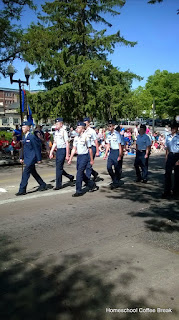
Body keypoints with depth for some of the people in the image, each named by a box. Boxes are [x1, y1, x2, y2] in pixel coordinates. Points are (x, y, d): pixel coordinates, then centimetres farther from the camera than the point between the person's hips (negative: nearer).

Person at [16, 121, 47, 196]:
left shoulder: (32, 137, -15)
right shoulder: (24, 137, 12)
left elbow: (37, 148, -14)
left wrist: (39, 159, -14)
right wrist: (21, 157, 17)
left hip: (31, 158, -9)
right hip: (27, 159, 9)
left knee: (25, 173, -8)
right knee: (33, 173, 16)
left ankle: (22, 190, -2)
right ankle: (43, 185, 29)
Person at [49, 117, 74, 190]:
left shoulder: (64, 131, -11)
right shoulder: (56, 132, 12)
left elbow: (67, 144, -12)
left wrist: (67, 155, -15)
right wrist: (51, 152, 15)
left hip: (63, 150, -8)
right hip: (58, 150, 8)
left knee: (59, 168, -6)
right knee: (58, 167, 11)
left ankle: (58, 185, 4)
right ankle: (70, 177, 31)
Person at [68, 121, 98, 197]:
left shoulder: (86, 137, -10)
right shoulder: (76, 138, 9)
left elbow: (90, 149, -5)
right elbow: (74, 149, 13)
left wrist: (92, 160, 0)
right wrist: (70, 159, 9)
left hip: (85, 156, -7)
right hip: (79, 156, 7)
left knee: (79, 173, -11)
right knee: (81, 174, 13)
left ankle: (79, 191, -3)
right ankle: (92, 185, 32)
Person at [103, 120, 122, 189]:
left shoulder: (117, 134, -12)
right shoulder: (108, 134, 7)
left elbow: (119, 145, -11)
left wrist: (120, 155, -13)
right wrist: (105, 154, 13)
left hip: (116, 151, -6)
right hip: (111, 152, 6)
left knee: (116, 168, 1)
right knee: (109, 167, 1)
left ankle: (116, 183, 14)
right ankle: (114, 180, 21)